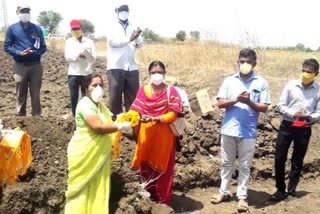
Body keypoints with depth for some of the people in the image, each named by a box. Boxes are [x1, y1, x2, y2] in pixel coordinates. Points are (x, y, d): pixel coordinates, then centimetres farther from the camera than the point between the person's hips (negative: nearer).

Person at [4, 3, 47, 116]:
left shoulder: (37, 28, 6)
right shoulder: (12, 28, 3)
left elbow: (43, 47, 6)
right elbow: (7, 46, 2)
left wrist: (34, 53, -14)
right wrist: (20, 53, -15)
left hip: (36, 66, 1)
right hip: (20, 66, 0)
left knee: (35, 94, 6)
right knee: (21, 95, 7)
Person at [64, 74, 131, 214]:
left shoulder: (99, 104, 13)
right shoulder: (85, 104, -18)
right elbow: (98, 127, -27)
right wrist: (121, 126, -18)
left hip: (99, 155, 9)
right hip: (84, 155, -9)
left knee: (98, 188, 15)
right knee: (83, 189, 1)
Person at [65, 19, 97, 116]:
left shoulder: (89, 42, 5)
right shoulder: (69, 41, 8)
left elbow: (93, 58, -4)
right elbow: (68, 56, -5)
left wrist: (85, 52, -21)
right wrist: (79, 55, -17)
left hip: (86, 73, -1)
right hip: (73, 73, 1)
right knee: (73, 97, 3)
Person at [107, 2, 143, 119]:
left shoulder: (133, 28, 15)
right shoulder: (112, 27, 5)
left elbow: (140, 44, 2)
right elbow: (113, 41, -12)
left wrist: (136, 38, -20)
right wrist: (129, 38, -20)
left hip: (132, 68, 3)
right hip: (115, 67, -3)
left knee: (133, 96, 6)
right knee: (115, 95, 0)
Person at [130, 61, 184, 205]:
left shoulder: (171, 91, -4)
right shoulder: (143, 90, 2)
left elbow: (173, 115, -11)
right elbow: (137, 113, 3)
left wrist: (154, 119, -24)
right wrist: (137, 134, -2)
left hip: (164, 137, -2)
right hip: (146, 136, 2)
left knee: (162, 168, 6)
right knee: (146, 167, 10)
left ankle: (162, 200, 21)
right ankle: (148, 197, 28)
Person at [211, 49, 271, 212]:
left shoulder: (261, 83, -1)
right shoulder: (229, 80, 3)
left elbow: (264, 107, -4)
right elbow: (220, 103, -2)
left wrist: (249, 102, -22)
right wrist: (236, 100, -19)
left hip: (248, 132, -2)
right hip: (228, 130, 2)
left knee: (245, 166, 8)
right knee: (226, 163, 14)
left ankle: (242, 196, 19)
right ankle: (224, 192, 28)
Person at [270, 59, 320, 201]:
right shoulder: (291, 85, -3)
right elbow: (280, 106, -2)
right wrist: (293, 113, -19)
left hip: (304, 130, 0)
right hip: (287, 126, 0)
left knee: (297, 162, 9)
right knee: (279, 159, 3)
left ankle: (291, 192, 23)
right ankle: (280, 190, 20)